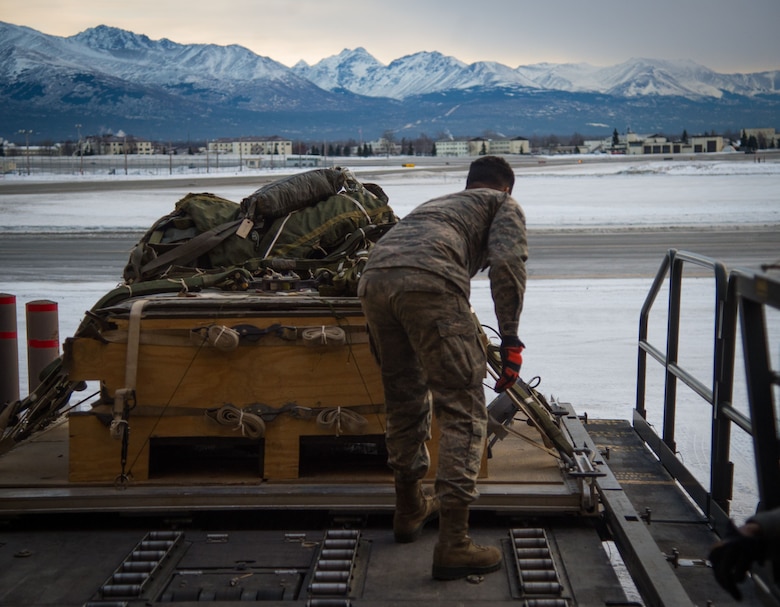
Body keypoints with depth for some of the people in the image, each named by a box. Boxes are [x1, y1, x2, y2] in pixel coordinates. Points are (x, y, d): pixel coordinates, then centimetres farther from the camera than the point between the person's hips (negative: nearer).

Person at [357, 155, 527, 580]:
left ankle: (409, 509, 37)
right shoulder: (505, 205, 26)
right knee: (461, 410, -1)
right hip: (428, 281, -6)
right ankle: (452, 543, -6)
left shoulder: (436, 202, 44)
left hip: (373, 277, 7)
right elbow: (507, 264, 3)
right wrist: (511, 341, 2)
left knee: (404, 402, 22)